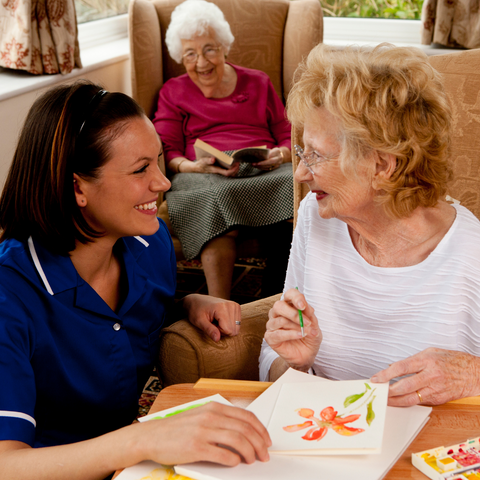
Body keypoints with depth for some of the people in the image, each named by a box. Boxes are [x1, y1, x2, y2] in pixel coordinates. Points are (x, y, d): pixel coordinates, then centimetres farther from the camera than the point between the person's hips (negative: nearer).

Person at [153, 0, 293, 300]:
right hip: (204, 175, -1)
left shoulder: (258, 83, 25)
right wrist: (194, 166, -14)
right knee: (218, 197, -39)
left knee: (294, 186, -34)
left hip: (264, 171, 2)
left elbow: (289, 137, 19)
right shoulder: (173, 92, 21)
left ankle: (276, 297, -31)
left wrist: (281, 154, -7)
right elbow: (166, 153, 9)